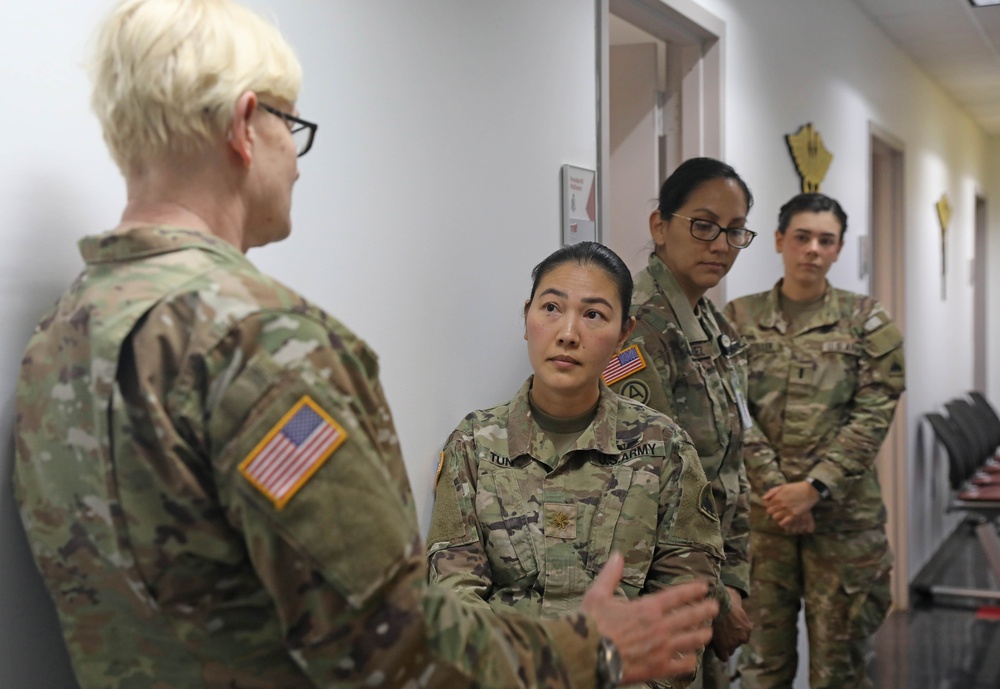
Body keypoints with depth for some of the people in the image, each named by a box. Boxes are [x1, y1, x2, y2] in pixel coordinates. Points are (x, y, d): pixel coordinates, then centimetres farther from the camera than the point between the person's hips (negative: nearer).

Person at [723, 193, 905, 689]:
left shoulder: (866, 321, 3)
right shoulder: (739, 320, 4)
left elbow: (873, 415, -5)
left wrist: (814, 488, -14)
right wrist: (773, 487, -13)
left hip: (844, 513, 0)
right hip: (762, 509, 1)